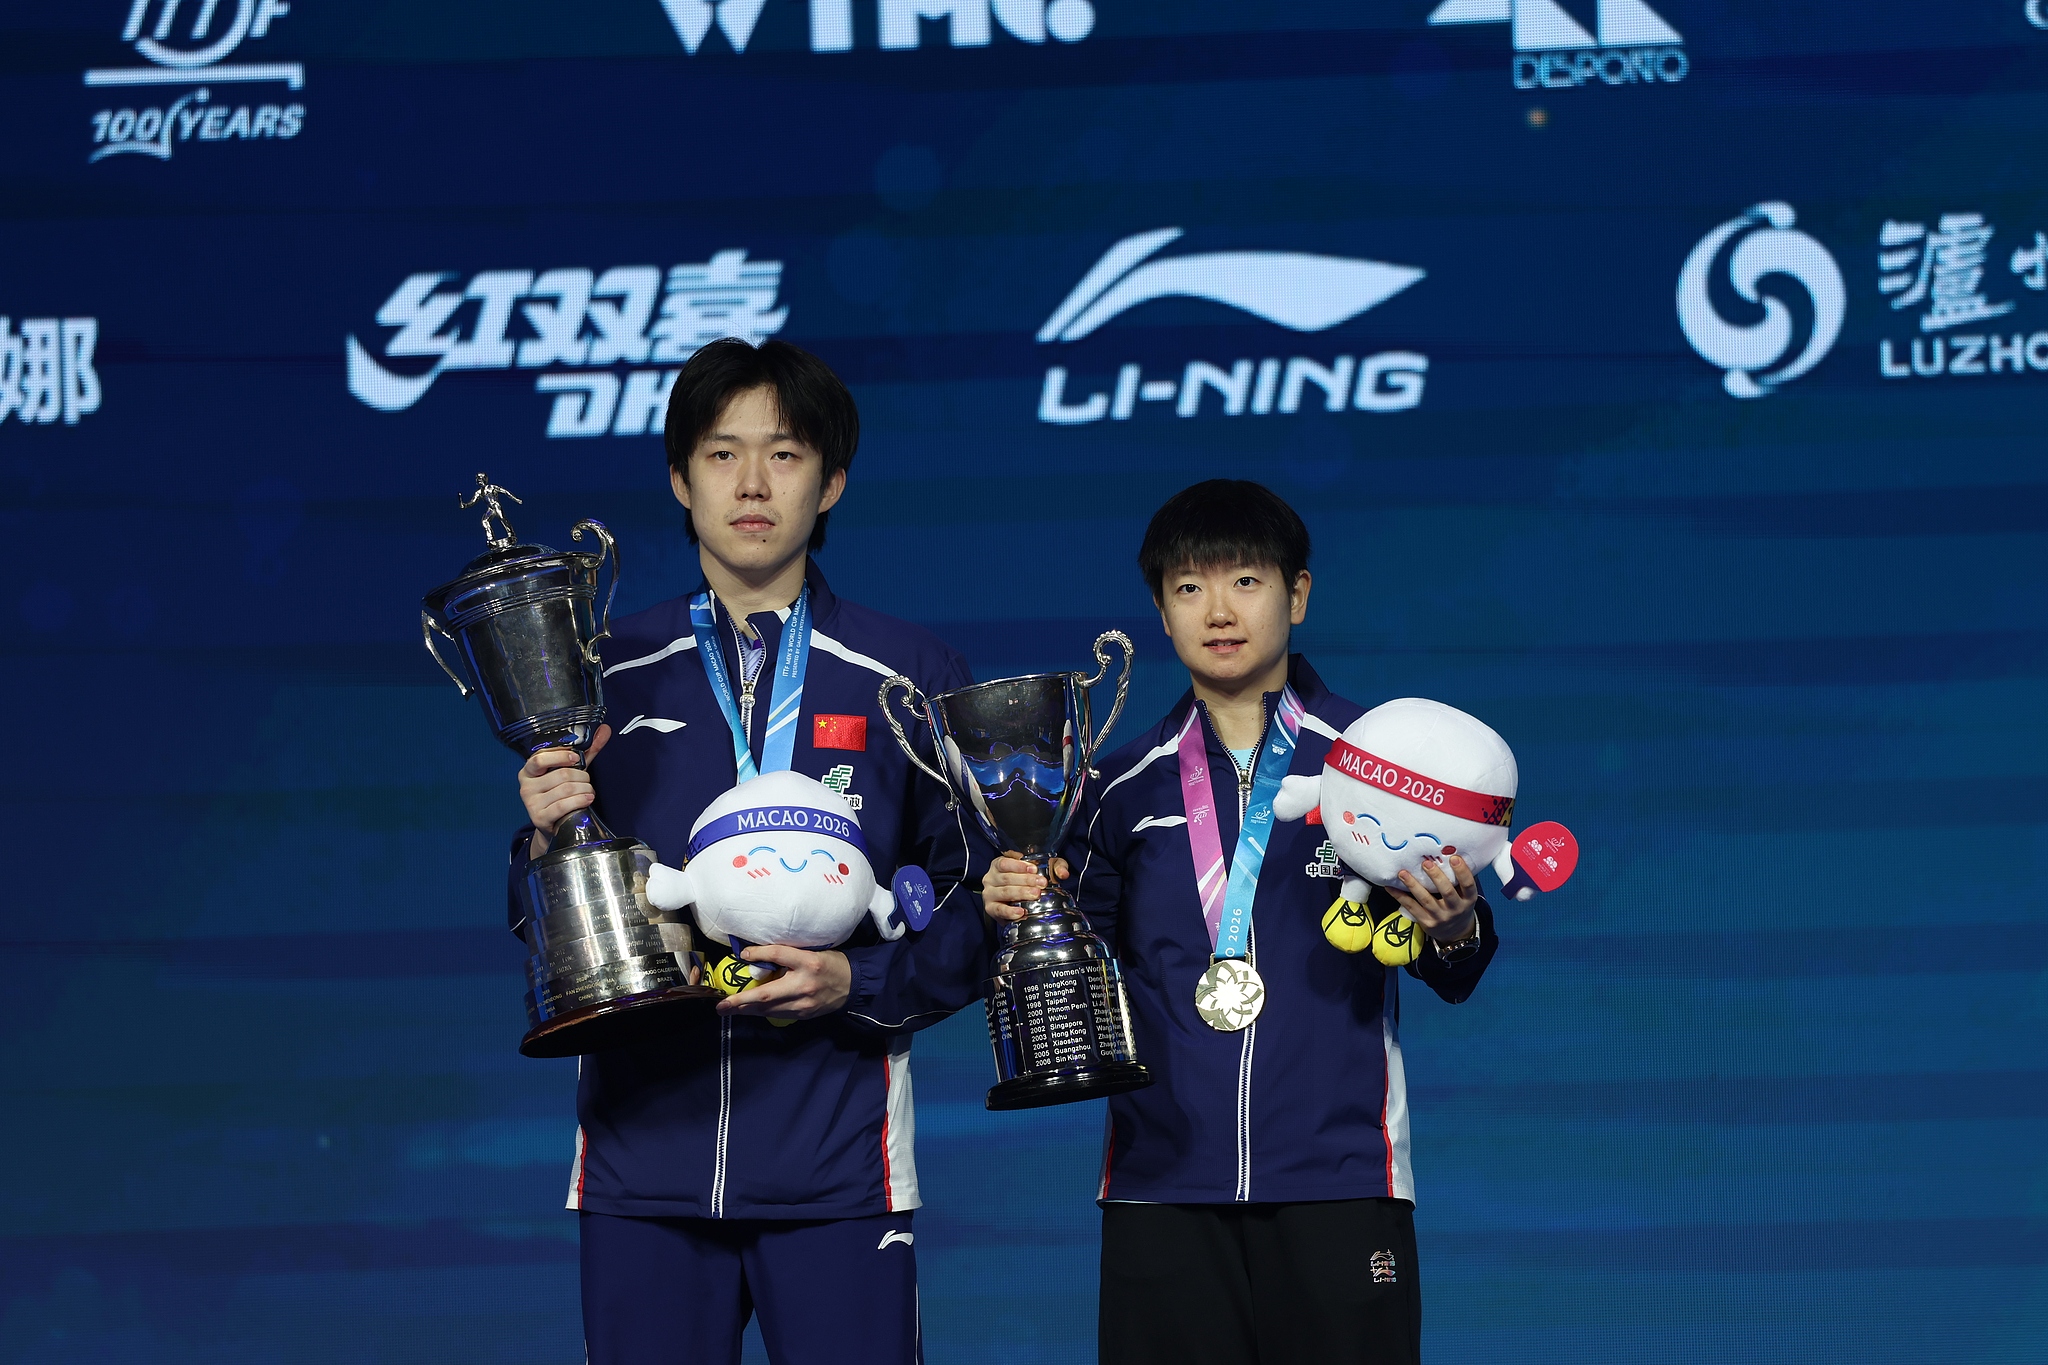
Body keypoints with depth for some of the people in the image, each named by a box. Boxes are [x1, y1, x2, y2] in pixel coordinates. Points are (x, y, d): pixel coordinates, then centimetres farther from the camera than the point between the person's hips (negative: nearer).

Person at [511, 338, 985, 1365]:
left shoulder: (910, 680, 5)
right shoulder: (606, 678, 10)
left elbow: (971, 907, 3)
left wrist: (857, 982, -13)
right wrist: (550, 839, -7)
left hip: (837, 1162, -2)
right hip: (645, 1150, 2)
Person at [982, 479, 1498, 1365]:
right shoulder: (1128, 786, 10)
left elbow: (1452, 980, 2)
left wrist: (1452, 930, -20)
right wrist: (1025, 913, -6)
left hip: (1335, 1181, -2)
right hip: (1163, 1183, 2)